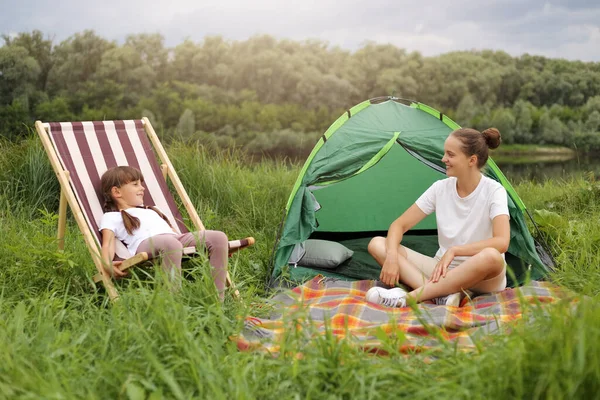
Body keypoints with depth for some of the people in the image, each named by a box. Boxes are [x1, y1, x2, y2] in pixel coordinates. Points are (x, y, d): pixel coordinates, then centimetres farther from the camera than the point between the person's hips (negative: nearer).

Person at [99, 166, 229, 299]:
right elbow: (108, 244, 8)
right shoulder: (110, 217, 23)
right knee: (171, 244, -43)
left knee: (219, 237, -18)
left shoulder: (151, 210, 42)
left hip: (178, 238, 6)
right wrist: (107, 263, -17)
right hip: (146, 242, -6)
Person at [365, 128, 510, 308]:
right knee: (377, 244, -12)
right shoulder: (440, 188, -1)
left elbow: (501, 242, -27)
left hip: (481, 279, -4)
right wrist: (391, 255, -21)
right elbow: (399, 225, -1)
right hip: (444, 271, 4)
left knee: (491, 256, -41)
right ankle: (445, 294, -32)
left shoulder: (493, 191, -13)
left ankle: (409, 296, -36)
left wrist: (454, 250, -27)